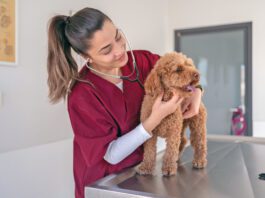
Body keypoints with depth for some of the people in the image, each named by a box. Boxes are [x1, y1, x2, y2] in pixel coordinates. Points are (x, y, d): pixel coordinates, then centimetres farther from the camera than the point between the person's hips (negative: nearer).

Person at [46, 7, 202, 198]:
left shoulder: (140, 60, -13)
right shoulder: (82, 95, -27)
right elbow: (111, 155, -22)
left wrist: (196, 91, -18)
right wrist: (155, 119, -32)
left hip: (139, 168, 5)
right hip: (103, 182, -5)